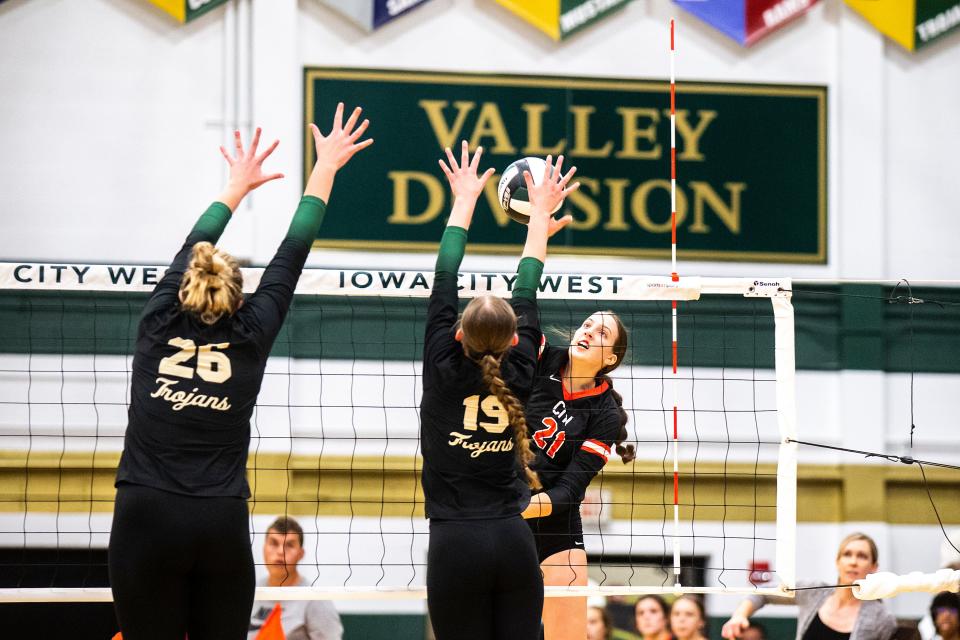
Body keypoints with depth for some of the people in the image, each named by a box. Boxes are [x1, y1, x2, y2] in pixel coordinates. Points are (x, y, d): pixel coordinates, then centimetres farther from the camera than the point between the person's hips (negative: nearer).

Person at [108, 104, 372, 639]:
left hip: (146, 520, 0)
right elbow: (293, 253, 15)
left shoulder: (159, 323, 7)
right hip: (222, 526, 0)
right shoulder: (251, 335, 6)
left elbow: (193, 249, 24)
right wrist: (325, 168, 24)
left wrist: (237, 187, 39)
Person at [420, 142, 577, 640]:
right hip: (514, 543, 2)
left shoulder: (443, 370, -4)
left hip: (455, 546, -2)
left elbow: (444, 282, 6)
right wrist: (540, 215, 28)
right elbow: (526, 295, 15)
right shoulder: (519, 374, 2)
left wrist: (464, 201, 17)